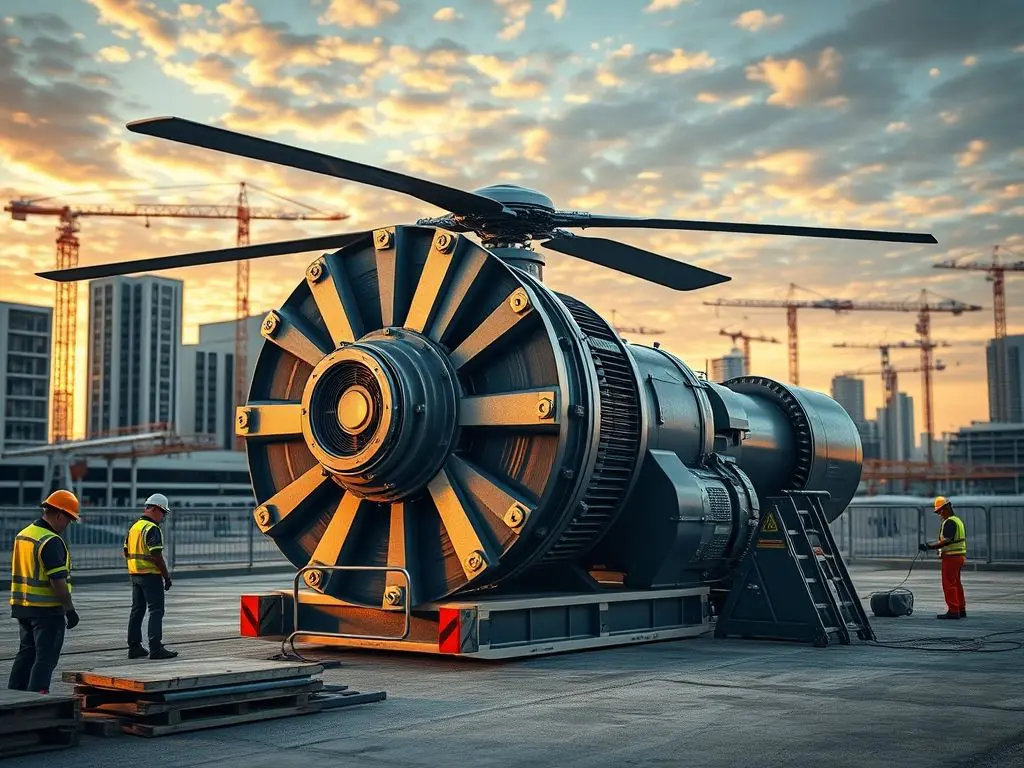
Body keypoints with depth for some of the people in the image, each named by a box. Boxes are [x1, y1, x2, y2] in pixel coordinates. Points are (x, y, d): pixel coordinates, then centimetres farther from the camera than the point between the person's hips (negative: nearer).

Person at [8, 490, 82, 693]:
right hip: (47, 610, -9)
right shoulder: (51, 541, -19)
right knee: (46, 657, -2)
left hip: (23, 607, 9)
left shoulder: (22, 534, 11)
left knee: (26, 653, 17)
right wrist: (70, 609, -14)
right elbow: (58, 581, -22)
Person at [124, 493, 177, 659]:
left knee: (137, 610, 13)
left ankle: (134, 647, 16)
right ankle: (156, 648, -9)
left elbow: (126, 552, 17)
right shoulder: (152, 528, -15)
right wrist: (166, 575, -14)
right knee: (156, 611, -6)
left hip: (135, 575, 9)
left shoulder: (134, 526, 13)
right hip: (151, 575, -9)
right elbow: (156, 555, -20)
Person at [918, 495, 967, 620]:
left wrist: (930, 547, -28)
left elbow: (946, 540, -26)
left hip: (951, 557, -10)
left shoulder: (949, 522, -15)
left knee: (949, 584, -7)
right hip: (960, 555, 10)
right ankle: (961, 610, 20)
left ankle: (953, 611, -9)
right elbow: (962, 540, 21)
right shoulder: (958, 520, 17)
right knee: (957, 584, 16)